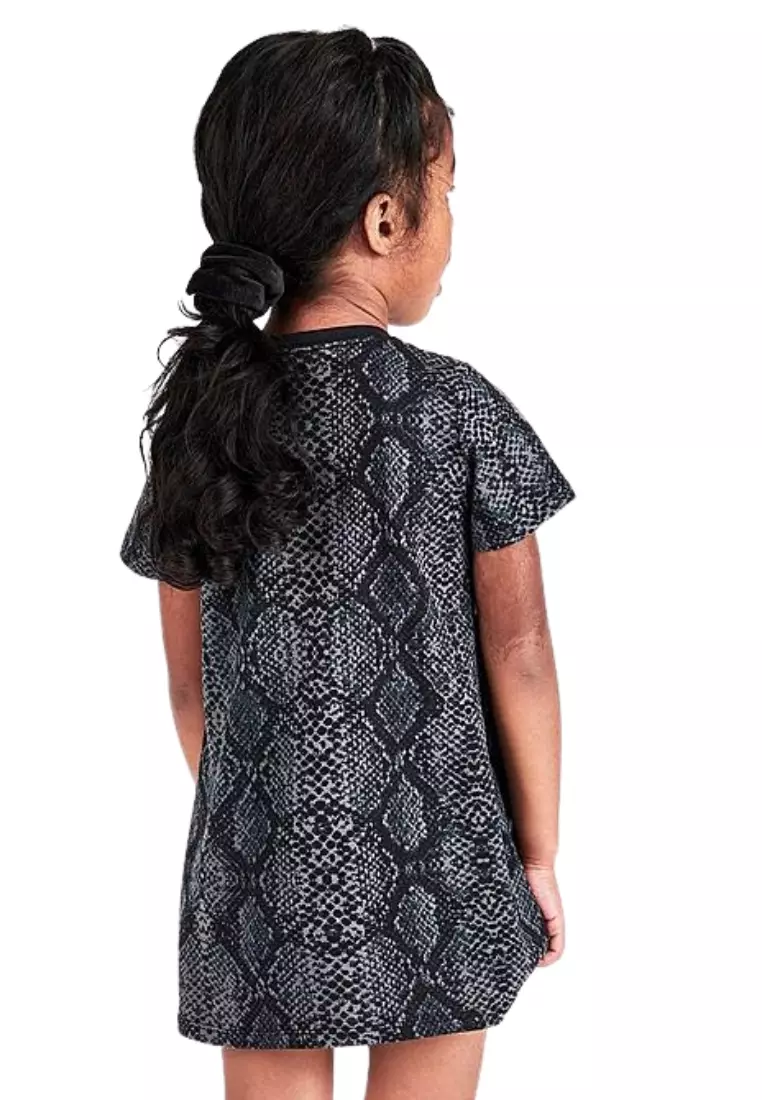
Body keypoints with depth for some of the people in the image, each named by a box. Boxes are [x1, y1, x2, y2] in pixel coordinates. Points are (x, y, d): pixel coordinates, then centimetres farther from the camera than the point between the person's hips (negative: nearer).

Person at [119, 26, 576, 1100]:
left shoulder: (195, 416, -3)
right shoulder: (458, 409, -12)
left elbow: (192, 684, 4)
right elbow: (518, 656, -7)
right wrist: (540, 854, 4)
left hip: (263, 890, 3)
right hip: (430, 888, -2)